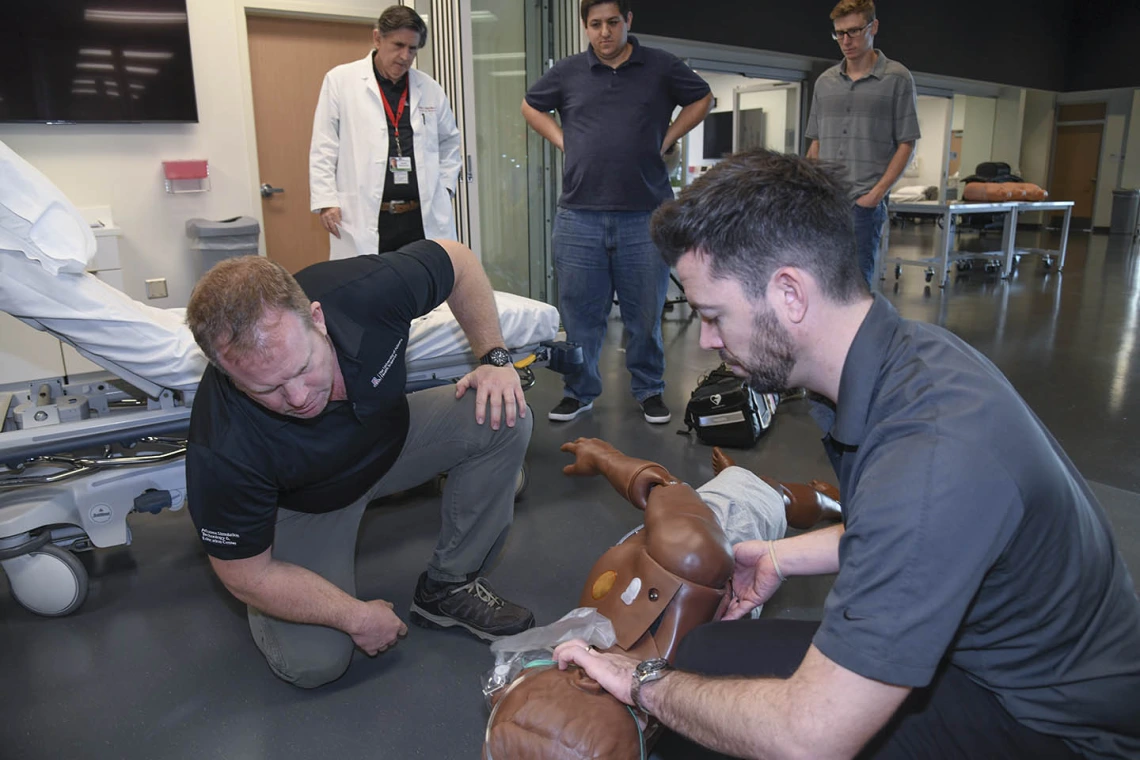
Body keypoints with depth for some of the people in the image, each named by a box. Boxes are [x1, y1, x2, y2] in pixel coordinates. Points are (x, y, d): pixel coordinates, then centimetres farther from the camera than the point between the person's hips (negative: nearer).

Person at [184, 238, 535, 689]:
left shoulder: (365, 290, -34)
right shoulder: (223, 448, -38)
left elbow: (456, 259, -13)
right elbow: (246, 575, -22)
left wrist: (495, 357, -18)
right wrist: (357, 616, -20)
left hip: (391, 435, 4)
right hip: (302, 504, -3)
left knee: (504, 420, -20)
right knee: (313, 662, -20)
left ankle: (448, 587, -3)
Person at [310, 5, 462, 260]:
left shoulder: (430, 89, 11)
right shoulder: (341, 81, 2)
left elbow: (450, 141, 25)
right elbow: (323, 148, 1)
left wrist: (444, 186, 12)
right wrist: (326, 200, -6)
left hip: (425, 218, 3)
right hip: (364, 220, -3)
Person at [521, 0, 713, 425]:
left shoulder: (661, 67, 6)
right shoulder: (568, 72, 9)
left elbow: (702, 98, 19)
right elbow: (531, 106, 24)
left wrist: (667, 139, 7)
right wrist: (562, 141, 9)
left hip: (645, 216, -1)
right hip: (579, 217, 1)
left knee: (645, 313, 7)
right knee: (579, 313, 6)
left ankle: (649, 391, 22)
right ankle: (580, 392, 20)